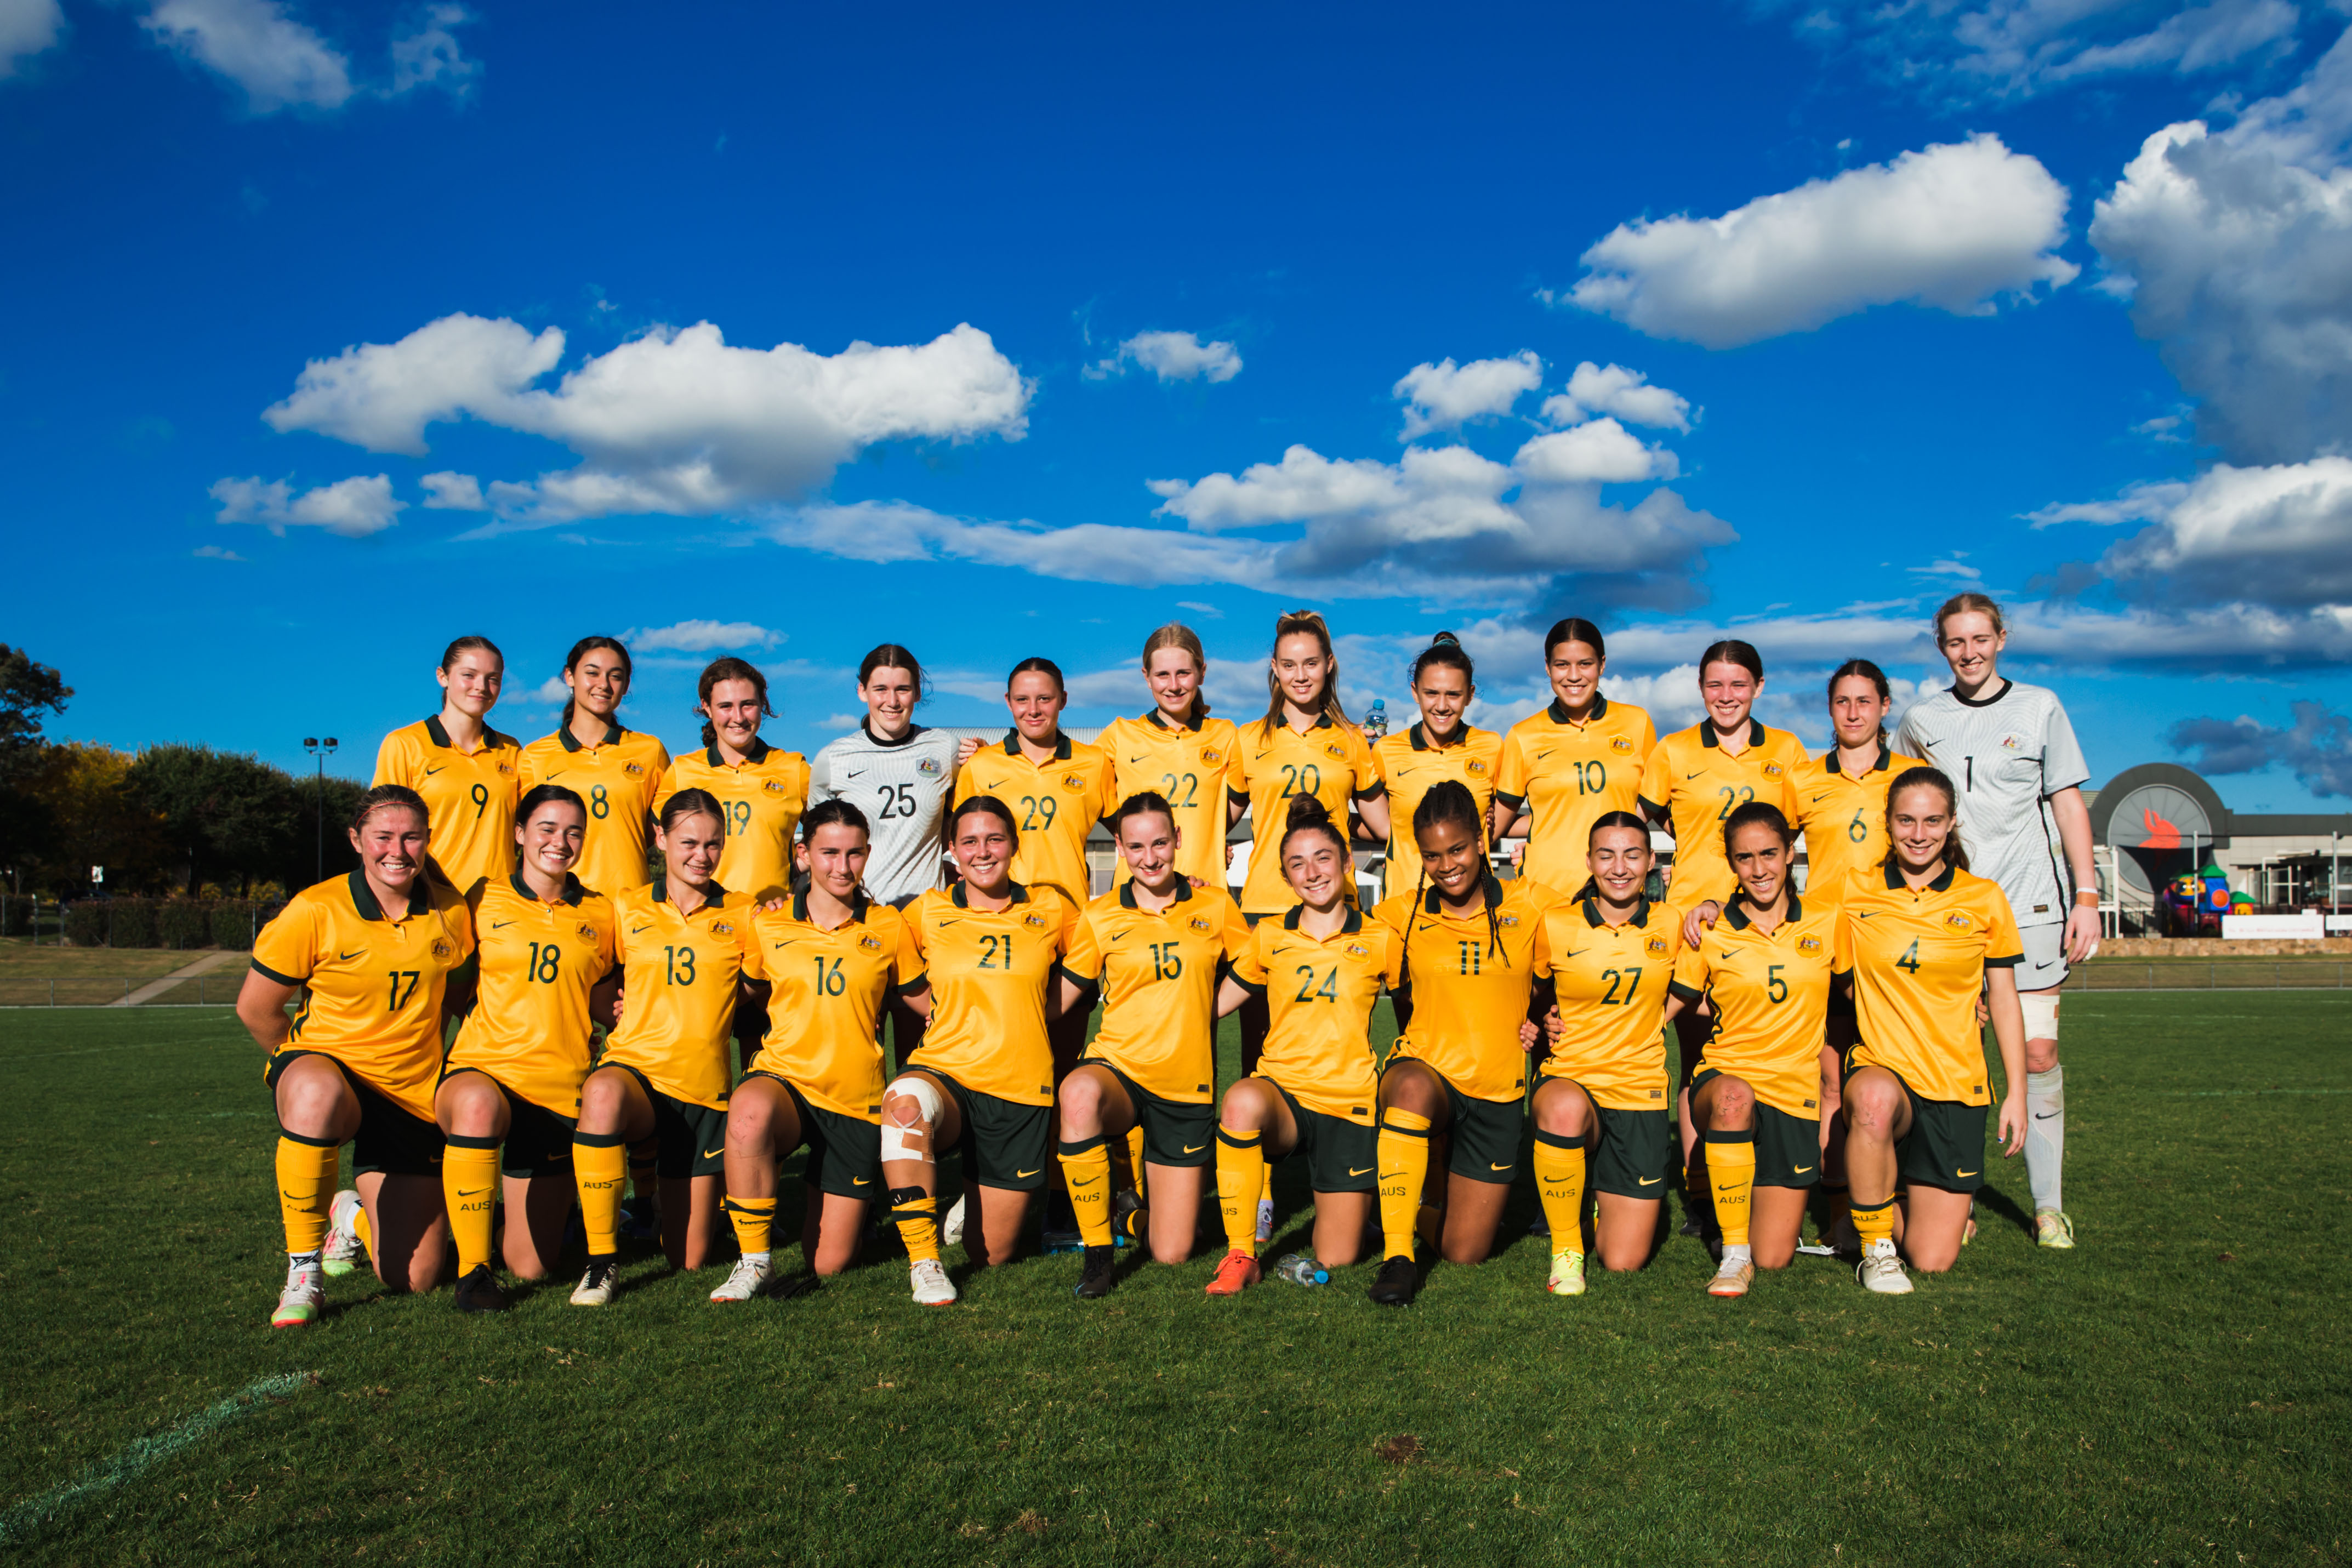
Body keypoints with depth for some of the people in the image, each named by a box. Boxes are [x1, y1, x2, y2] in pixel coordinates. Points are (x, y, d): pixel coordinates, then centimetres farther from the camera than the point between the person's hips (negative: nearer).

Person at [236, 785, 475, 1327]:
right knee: (317, 1094, -45)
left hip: (415, 1097, 3)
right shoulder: (314, 911, -12)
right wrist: (306, 1070, 3)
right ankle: (304, 1271, -24)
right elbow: (254, 1008, -2)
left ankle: (353, 1215, 36)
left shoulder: (452, 912, -2)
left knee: (413, 1280, -1)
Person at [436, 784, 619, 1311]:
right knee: (478, 1105, -41)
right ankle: (472, 1270, -23)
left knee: (531, 1265, 3)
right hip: (482, 1069, -1)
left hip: (559, 1088, 2)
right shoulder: (483, 900, 3)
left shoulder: (599, 913, 8)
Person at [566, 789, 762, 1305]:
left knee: (689, 1260, 5)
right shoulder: (627, 909, 5)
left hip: (704, 1087, 1)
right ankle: (602, 1262, -26)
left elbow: (758, 992, 11)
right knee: (603, 1093, -42)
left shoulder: (742, 914, 5)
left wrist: (776, 933, -1)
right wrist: (611, 1004, -2)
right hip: (634, 1067, -1)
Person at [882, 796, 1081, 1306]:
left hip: (1021, 1090, 1)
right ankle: (923, 1261, -26)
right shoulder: (927, 912, 3)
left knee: (994, 1253, 4)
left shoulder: (1050, 910, 4)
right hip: (944, 1071, -1)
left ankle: (971, 1199, 40)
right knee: (906, 1101, -39)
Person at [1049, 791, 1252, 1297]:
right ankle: (1098, 1251, -22)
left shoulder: (1215, 906, 2)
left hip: (1187, 1088, 1)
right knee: (1079, 1093, -41)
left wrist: (1200, 1011, 8)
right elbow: (1062, 999, 4)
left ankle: (1152, 1193, 36)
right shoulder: (1099, 917, 0)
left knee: (1172, 1255, -1)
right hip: (1117, 1068, -1)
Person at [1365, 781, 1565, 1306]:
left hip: (1497, 1093, 1)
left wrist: (1542, 1014, 0)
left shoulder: (1529, 904, -2)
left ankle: (1431, 1190, 39)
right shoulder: (1403, 914, 1)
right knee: (1412, 1089, -41)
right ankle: (1397, 1254, -30)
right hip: (1423, 1069, -1)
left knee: (1464, 1253, 4)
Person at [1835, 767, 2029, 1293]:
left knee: (1933, 1260, -4)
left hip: (1956, 1085, 1)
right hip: (1881, 1067, -1)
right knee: (1875, 1101, -41)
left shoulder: (1984, 899, 1)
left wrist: (2016, 1093, 4)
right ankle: (1875, 1247, -18)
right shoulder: (1855, 895, 0)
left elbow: (2004, 1002, 7)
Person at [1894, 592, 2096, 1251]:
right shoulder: (1920, 721, 9)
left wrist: (2086, 894, -1)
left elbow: (2069, 803, 6)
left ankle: (2048, 1203, 8)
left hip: (2029, 906, -1)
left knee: (2038, 1050, -3)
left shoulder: (2039, 707, 6)